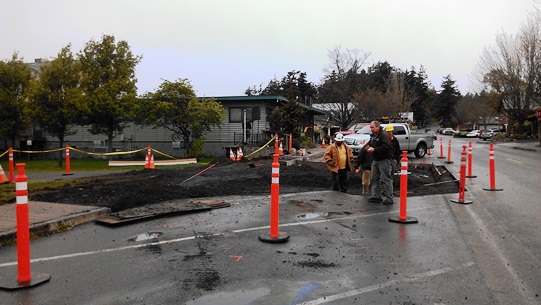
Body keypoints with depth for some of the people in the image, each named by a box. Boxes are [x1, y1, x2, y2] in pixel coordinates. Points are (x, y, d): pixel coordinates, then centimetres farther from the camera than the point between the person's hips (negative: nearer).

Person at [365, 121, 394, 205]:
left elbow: (386, 147, -24)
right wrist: (369, 146, 7)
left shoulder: (384, 135, -14)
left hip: (384, 160, -10)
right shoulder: (374, 135, 15)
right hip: (376, 160, 10)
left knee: (386, 179, -8)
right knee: (374, 178, 12)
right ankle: (376, 196, 20)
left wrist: (374, 149, -23)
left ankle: (389, 198, -4)